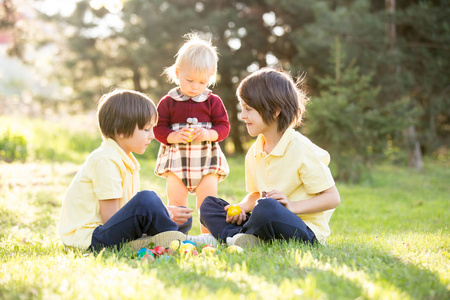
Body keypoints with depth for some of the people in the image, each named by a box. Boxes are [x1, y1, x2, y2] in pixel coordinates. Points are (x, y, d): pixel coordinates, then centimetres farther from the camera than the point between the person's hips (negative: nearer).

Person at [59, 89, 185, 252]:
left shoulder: (126, 159, 16)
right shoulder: (106, 160, -17)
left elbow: (134, 208, 14)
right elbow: (110, 218, -20)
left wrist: (166, 211, 1)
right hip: (89, 237, -11)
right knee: (147, 199, -29)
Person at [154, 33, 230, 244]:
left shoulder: (213, 102, 1)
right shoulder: (168, 102, 0)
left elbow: (224, 127, 0)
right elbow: (158, 129, -1)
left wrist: (208, 134, -19)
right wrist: (174, 136, -20)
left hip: (206, 159, 0)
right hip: (176, 159, 0)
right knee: (176, 204, 3)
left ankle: (208, 235, 12)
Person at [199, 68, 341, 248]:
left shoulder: (302, 151, -14)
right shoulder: (254, 153, 10)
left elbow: (332, 198, -12)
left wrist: (292, 206, -23)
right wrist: (241, 207, -1)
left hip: (305, 230, -8)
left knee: (266, 208, -39)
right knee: (209, 205, 3)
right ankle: (239, 239, -23)